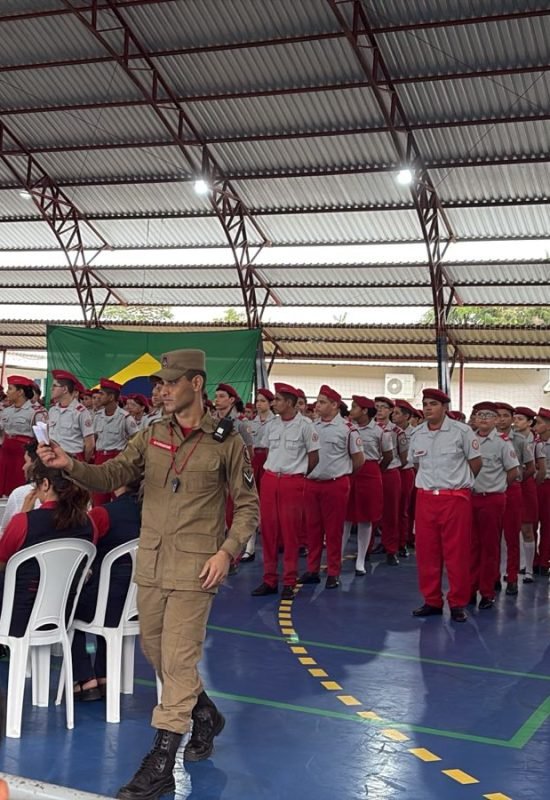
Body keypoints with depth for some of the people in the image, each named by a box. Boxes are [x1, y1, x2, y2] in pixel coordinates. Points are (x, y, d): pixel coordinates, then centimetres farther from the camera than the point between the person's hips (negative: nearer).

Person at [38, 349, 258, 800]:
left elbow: (248, 506, 0)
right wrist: (70, 465, -21)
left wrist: (226, 551, -13)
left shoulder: (226, 442, -5)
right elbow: (109, 478, -3)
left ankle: (162, 763, 4)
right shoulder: (151, 437, 6)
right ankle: (205, 715, 40)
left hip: (195, 567, -5)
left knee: (178, 660, -4)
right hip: (150, 564, 5)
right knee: (155, 652, 16)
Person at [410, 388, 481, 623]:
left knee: (456, 552, 0)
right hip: (426, 498, 4)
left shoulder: (462, 431, -6)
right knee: (426, 551, 6)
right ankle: (432, 601, 18)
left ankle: (457, 603, 10)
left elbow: (475, 462, 3)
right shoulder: (417, 435, 6)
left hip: (456, 498, -4)